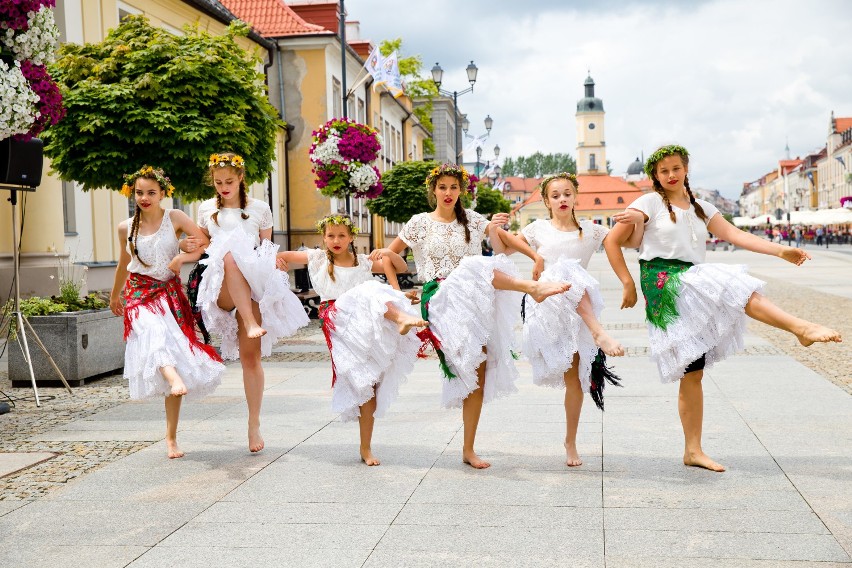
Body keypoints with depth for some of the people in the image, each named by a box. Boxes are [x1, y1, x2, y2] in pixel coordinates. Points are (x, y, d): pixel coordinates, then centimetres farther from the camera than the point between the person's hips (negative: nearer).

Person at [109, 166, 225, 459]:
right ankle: (176, 381, -64)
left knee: (174, 346, -5)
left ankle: (171, 437, 4)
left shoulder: (174, 217, 1)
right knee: (156, 333, -33)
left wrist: (183, 257, -22)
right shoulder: (126, 227, 8)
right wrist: (114, 296, 34)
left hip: (169, 292, 0)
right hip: (139, 293, 0)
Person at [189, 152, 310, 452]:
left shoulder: (260, 208, 12)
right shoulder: (207, 209, 16)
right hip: (222, 289, 1)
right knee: (230, 257, -36)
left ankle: (254, 425, 2)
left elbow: (267, 246, 15)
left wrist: (274, 260, -8)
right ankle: (250, 324, -43)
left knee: (250, 355, -7)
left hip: (254, 285, 0)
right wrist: (191, 247, 0)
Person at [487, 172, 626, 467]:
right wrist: (493, 230, -9)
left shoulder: (590, 231, 12)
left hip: (578, 311, 2)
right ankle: (599, 334, -42)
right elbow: (504, 250, 10)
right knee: (568, 274, -35)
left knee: (574, 375, -1)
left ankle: (571, 442, 13)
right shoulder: (539, 229, 9)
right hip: (546, 303, -2)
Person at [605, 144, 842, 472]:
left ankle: (693, 451, 9)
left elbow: (734, 235, 6)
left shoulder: (701, 208, 18)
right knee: (739, 291, -24)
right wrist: (628, 284, -5)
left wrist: (781, 251, -6)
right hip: (664, 282, -6)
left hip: (692, 284, 6)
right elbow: (612, 242, 0)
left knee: (692, 372, 5)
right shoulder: (649, 203, 2)